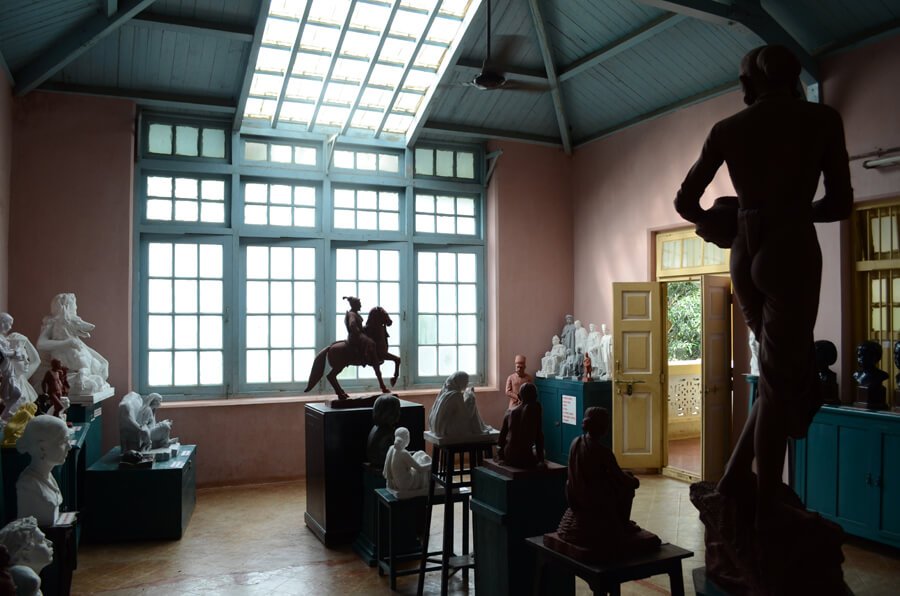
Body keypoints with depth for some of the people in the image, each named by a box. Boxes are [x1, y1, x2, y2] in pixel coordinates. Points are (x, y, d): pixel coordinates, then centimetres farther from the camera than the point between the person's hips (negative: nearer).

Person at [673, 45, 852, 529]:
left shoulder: (727, 129, 10)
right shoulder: (821, 118, 3)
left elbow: (685, 202, 11)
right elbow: (840, 203, 2)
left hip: (745, 256, 4)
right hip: (791, 254, -4)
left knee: (789, 376, 18)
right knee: (782, 383, 1)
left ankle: (737, 477, 14)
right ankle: (764, 507, 6)